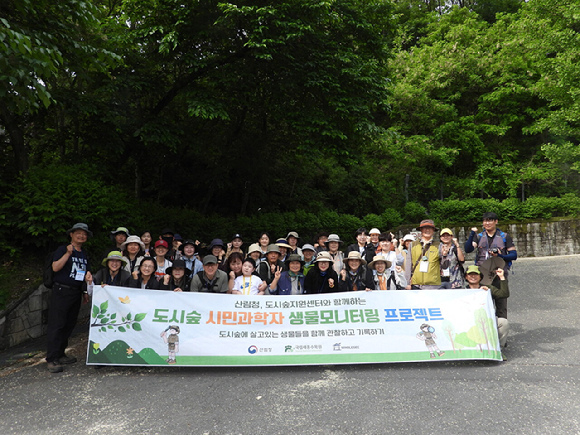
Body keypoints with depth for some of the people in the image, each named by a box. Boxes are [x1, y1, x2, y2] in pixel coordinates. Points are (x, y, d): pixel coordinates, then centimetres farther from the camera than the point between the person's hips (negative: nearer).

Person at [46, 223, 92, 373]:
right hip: (61, 291, -7)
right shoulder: (63, 249, -2)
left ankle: (60, 354, 21)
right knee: (56, 325, -6)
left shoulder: (84, 254, 17)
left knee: (69, 325, 11)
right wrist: (68, 253, -22)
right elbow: (55, 267, -15)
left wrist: (85, 291, 16)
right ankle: (51, 359, -1)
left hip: (76, 292, 7)